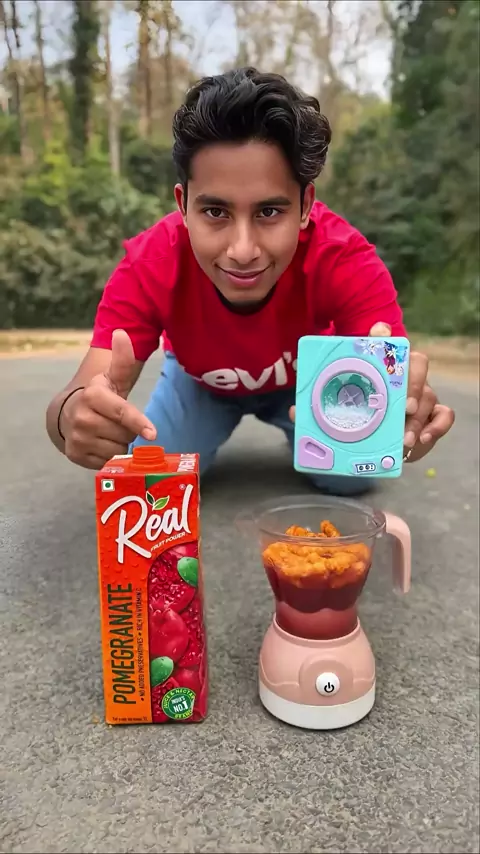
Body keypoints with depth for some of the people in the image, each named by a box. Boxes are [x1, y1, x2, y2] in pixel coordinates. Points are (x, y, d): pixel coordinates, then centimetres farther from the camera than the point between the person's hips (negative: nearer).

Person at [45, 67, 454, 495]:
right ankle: (218, 423, 19)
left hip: (304, 379, 0)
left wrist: (400, 410, -70)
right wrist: (74, 416, -68)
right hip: (200, 382, 1)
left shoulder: (345, 259, -38)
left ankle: (296, 433, 20)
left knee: (351, 476, -18)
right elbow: (77, 395, -42)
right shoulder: (149, 266, -36)